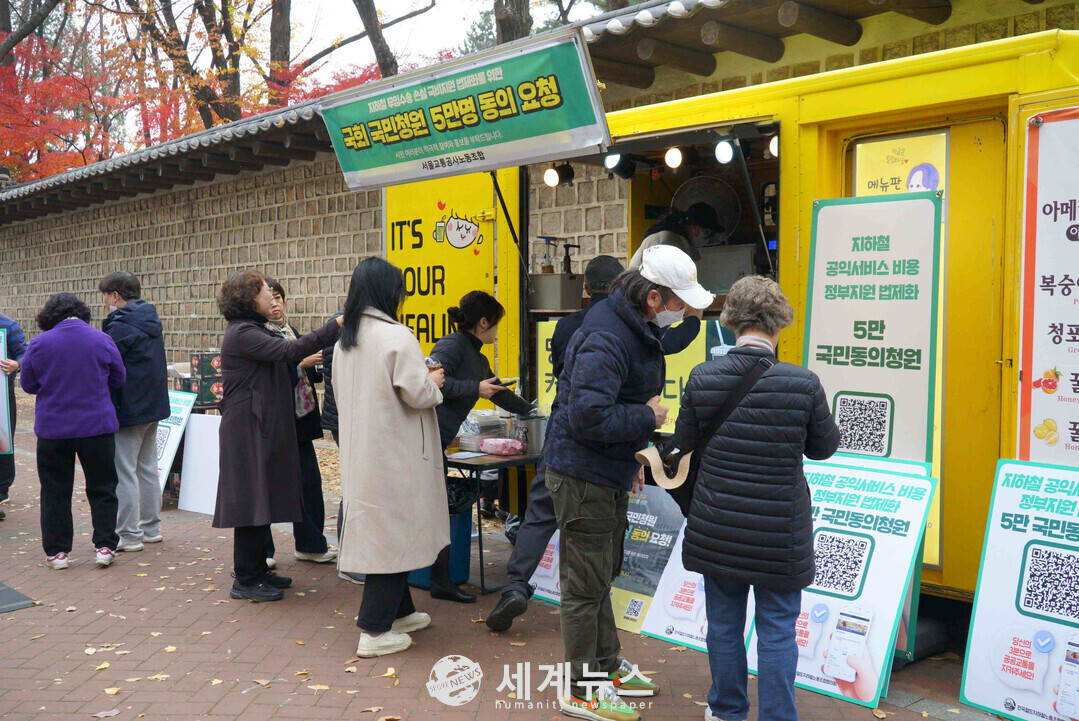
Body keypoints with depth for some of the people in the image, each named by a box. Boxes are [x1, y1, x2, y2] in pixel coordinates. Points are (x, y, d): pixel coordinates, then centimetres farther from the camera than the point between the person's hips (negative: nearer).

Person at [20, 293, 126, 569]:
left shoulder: (39, 344, -7)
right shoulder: (102, 340, -5)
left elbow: (28, 384, 3)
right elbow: (118, 379, 5)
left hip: (53, 429, 0)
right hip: (97, 426, 0)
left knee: (55, 491, 11)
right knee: (102, 488, 11)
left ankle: (57, 551, 15)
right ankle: (105, 546, 10)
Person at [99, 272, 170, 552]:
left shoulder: (120, 326, -17)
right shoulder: (151, 321, 10)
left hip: (128, 410, -9)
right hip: (154, 405, 9)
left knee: (124, 473, -1)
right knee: (147, 468, 16)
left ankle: (129, 535, 3)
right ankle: (151, 528, 23)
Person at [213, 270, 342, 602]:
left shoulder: (254, 331, 19)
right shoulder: (241, 333, -15)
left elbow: (283, 363, 18)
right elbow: (288, 351, -25)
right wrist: (335, 327, -26)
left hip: (265, 429, 10)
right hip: (249, 429, -10)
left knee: (264, 499, 14)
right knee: (253, 500, -5)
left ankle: (257, 570, 23)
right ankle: (245, 580, 3)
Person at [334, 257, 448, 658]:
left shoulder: (344, 342, 8)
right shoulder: (397, 336, -17)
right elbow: (417, 394, -18)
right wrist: (433, 381, 4)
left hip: (359, 451, 8)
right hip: (393, 452, -8)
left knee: (379, 531, 18)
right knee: (392, 533, 0)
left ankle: (399, 611, 32)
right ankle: (375, 632, 4)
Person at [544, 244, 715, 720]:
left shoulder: (640, 330, 9)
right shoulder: (606, 340, -25)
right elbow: (588, 417, -32)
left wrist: (632, 457, 19)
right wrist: (648, 418, -20)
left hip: (609, 474, 11)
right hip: (583, 477, -10)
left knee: (601, 574, 22)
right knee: (585, 583, 0)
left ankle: (607, 667, 38)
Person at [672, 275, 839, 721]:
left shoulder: (703, 378, -10)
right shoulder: (803, 383, -15)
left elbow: (686, 439, 3)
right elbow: (824, 447, -1)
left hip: (718, 528, 3)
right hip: (780, 533, -2)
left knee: (723, 624, 18)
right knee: (777, 631, 11)